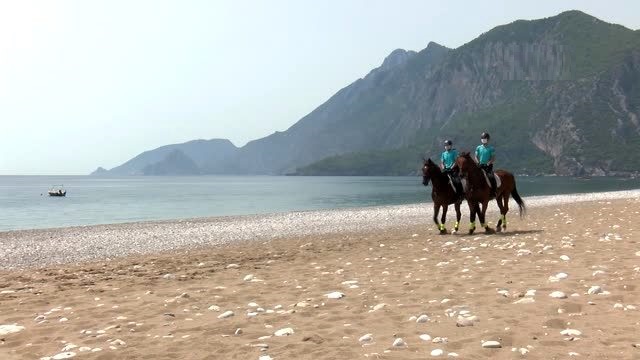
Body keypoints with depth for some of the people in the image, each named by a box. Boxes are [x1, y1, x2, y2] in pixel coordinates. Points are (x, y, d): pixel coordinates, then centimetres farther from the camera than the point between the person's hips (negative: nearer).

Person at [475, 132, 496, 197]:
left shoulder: (491, 148, 1)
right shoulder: (478, 148, 10)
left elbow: (493, 158, -3)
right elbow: (476, 157, 10)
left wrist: (488, 163, -17)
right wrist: (478, 163, -7)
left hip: (488, 166, -3)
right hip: (480, 166, 3)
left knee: (491, 177, -24)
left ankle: (493, 192, -17)